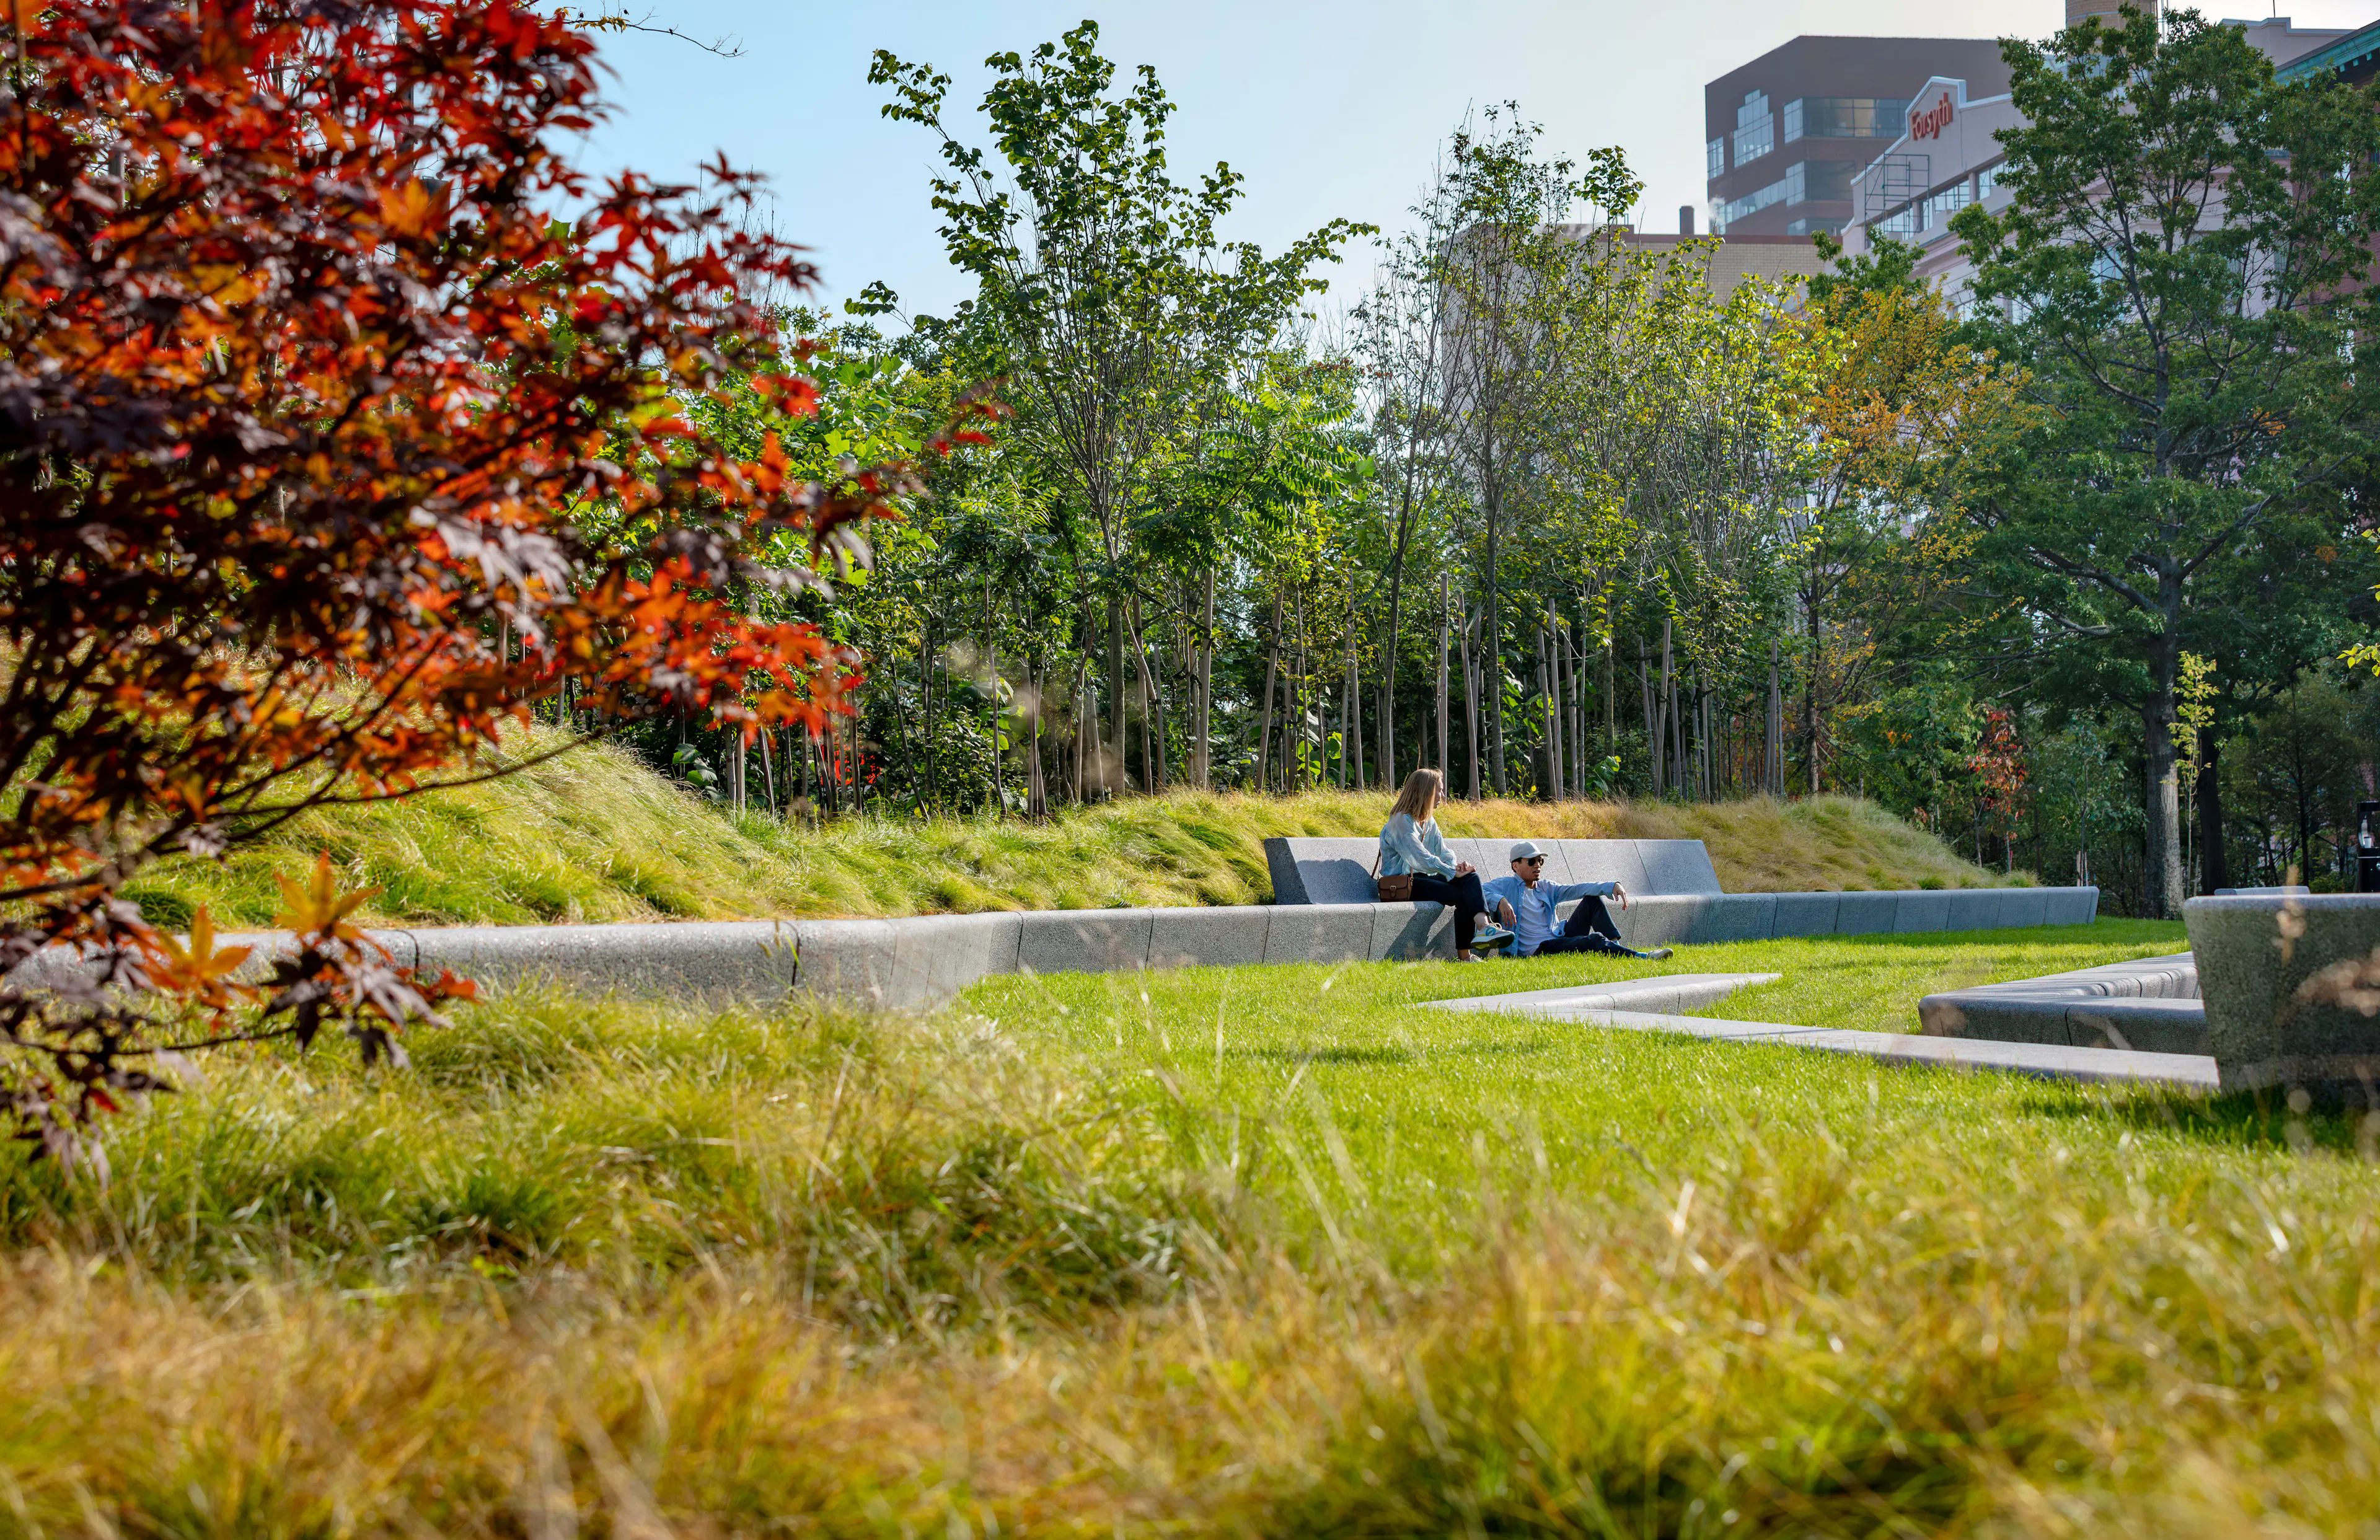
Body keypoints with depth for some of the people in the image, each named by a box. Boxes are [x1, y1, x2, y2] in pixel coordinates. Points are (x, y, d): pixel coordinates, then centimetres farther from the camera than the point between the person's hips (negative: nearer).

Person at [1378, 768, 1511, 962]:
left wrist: (1457, 865, -11)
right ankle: (1464, 955, -23)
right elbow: (1420, 857, -21)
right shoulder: (1401, 821, -12)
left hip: (1423, 878, 8)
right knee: (1463, 895, -23)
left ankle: (1483, 927, -39)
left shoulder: (1430, 821, 18)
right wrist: (1452, 872, -21)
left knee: (1471, 878, -18)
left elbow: (1443, 851, 12)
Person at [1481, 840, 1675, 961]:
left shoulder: (1546, 888, 20)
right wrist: (1501, 901, -36)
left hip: (1560, 938, 8)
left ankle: (1615, 945, -15)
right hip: (1536, 950, -8)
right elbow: (1481, 892, -15)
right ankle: (1643, 958, -33)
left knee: (1592, 900, 1)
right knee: (1595, 940, -28)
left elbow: (1577, 889, 9)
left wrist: (1612, 886, -6)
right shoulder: (1505, 885, 2)